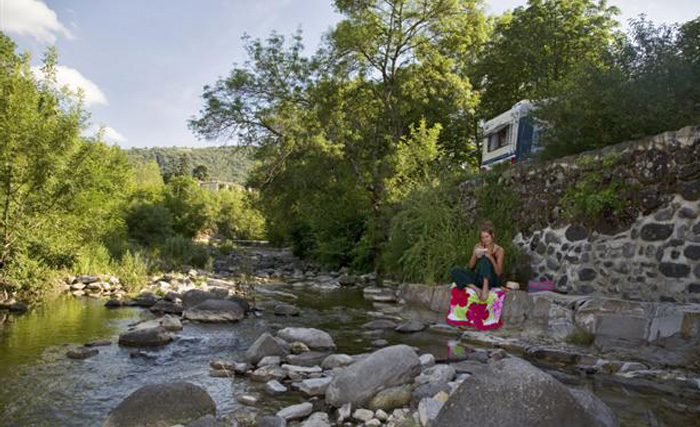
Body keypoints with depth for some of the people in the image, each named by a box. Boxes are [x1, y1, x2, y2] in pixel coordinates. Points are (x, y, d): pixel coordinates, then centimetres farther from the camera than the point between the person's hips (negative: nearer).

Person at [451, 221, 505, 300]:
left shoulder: (499, 250, -2)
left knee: (484, 259, -31)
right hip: (479, 278, 4)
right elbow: (471, 266, 5)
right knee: (455, 271, -18)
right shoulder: (478, 247, 8)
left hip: (492, 280, -4)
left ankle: (486, 287, -46)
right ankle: (476, 289, -34)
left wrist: (491, 258, -24)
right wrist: (475, 256, -14)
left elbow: (499, 273, -9)